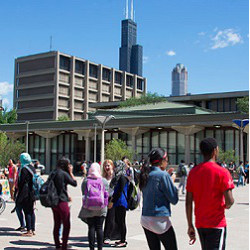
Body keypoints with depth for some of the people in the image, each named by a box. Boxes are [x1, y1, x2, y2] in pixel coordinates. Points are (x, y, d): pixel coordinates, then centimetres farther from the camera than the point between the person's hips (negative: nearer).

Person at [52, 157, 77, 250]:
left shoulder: (53, 173, 8)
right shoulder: (64, 174, -13)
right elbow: (74, 183, -7)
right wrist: (71, 172, 1)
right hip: (62, 202, -8)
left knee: (57, 224, 15)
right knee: (66, 225, 1)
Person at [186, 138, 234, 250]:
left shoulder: (193, 172, 3)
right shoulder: (222, 172, -12)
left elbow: (188, 202, 3)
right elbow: (229, 202, -17)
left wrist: (190, 226, 9)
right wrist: (226, 205, 6)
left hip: (199, 224, 6)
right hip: (217, 224, -6)